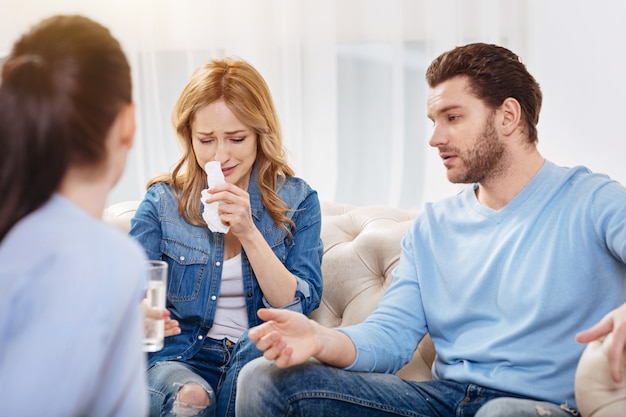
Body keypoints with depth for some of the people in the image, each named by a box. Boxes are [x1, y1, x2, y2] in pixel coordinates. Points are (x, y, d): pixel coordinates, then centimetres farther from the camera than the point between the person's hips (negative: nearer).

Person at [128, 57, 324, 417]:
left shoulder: (297, 200, 5)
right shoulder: (162, 202, 5)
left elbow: (298, 306, -3)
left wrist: (248, 232, -15)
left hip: (262, 359, 1)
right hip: (181, 358, -1)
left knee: (256, 354, -34)